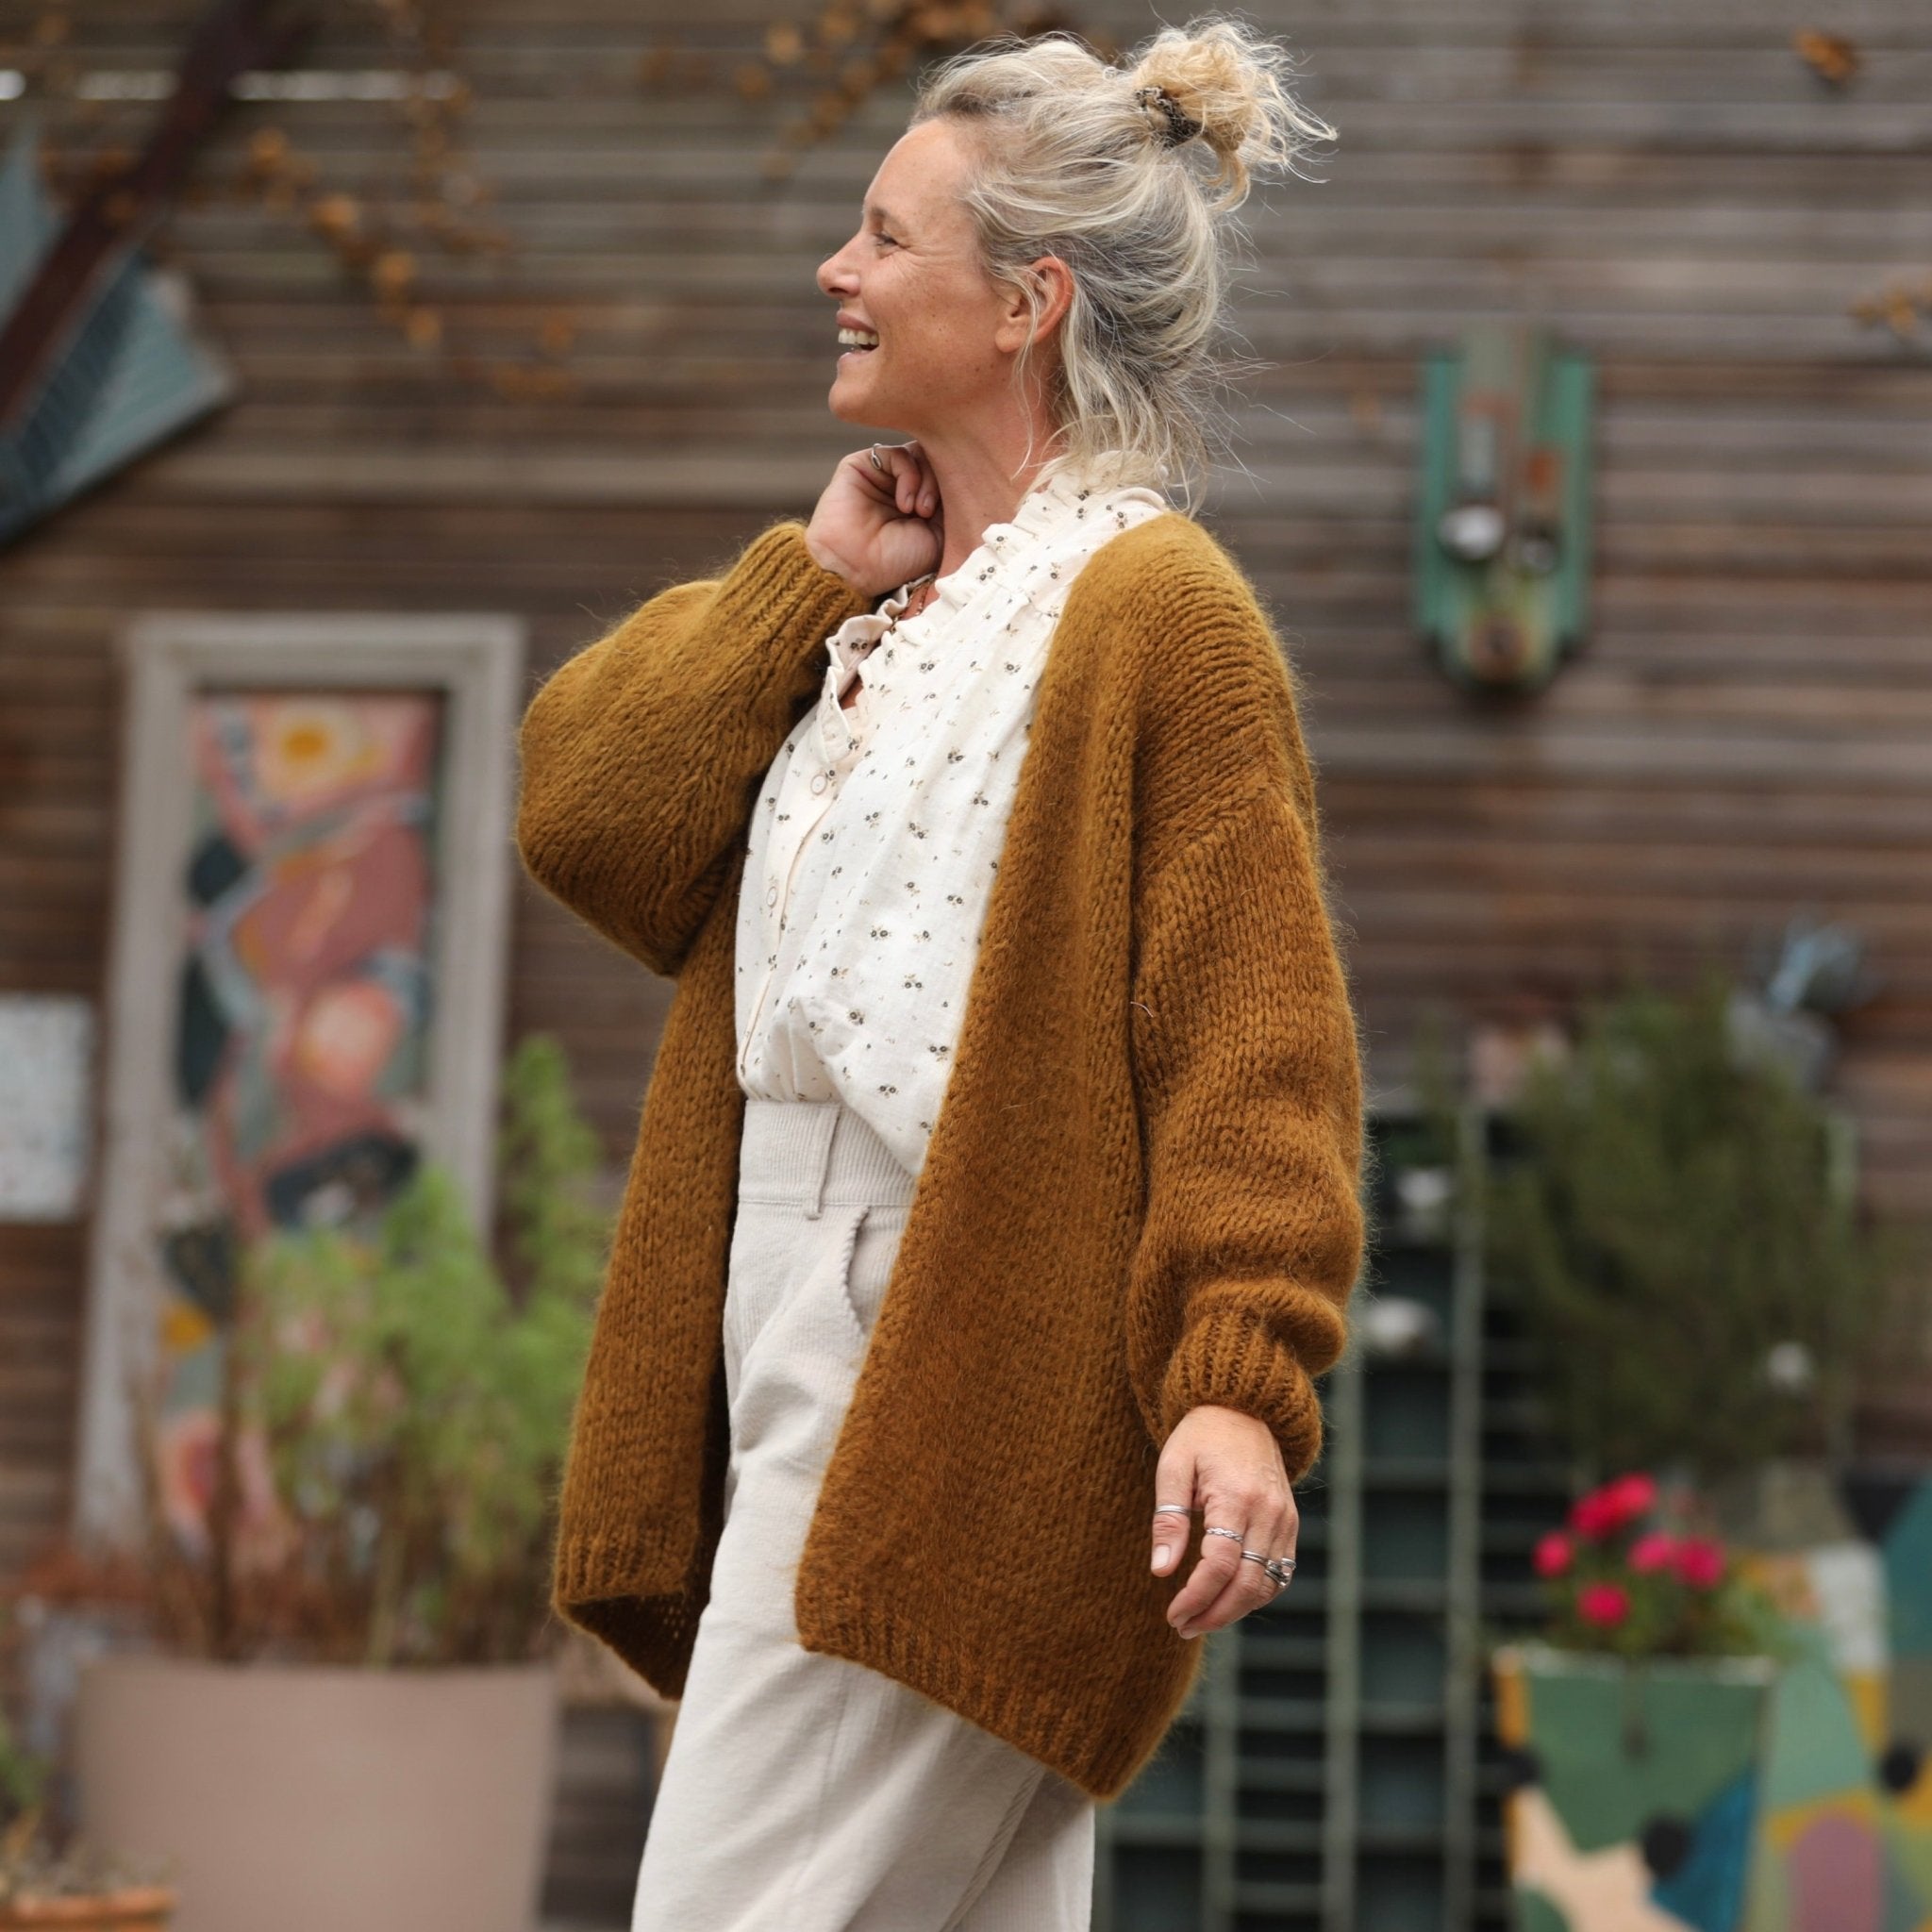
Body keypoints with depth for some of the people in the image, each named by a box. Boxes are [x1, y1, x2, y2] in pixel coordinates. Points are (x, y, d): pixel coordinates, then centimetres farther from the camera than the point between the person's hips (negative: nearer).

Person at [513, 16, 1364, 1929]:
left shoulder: (1154, 607, -9)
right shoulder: (863, 605, 19)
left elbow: (1255, 1035, -16)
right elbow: (577, 810, 8)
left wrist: (1242, 1378, -25)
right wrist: (809, 574, 3)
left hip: (960, 1400, -9)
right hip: (792, 1366, 9)